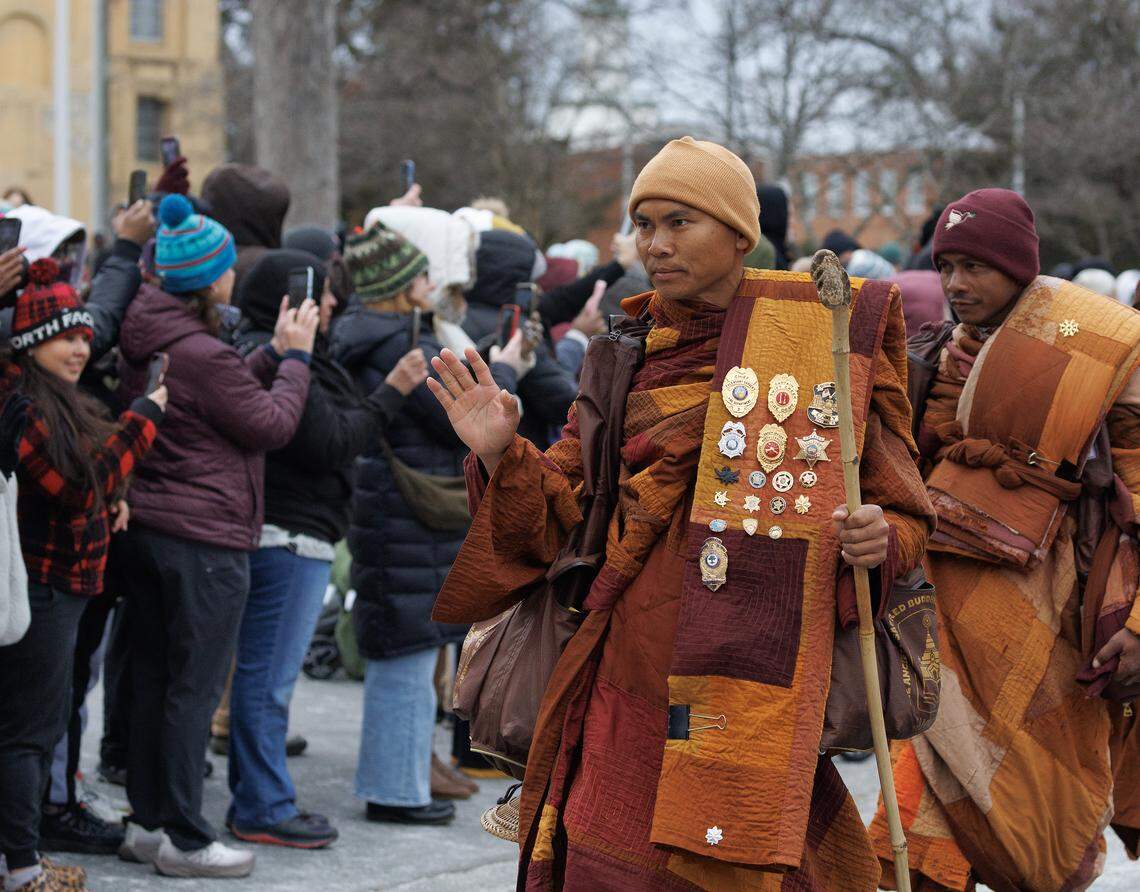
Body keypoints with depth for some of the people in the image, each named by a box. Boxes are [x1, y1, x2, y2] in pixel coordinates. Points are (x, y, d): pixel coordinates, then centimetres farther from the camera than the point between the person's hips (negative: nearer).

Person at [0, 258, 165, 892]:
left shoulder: (58, 401, 14)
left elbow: (90, 477, 24)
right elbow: (77, 489, -21)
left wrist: (113, 494, 3)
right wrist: (144, 418, -16)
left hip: (60, 585, 10)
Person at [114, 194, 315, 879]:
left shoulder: (145, 344, 8)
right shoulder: (203, 354, -20)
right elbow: (274, 424, -11)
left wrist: (276, 351, 11)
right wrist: (296, 356, 1)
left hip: (145, 529, 9)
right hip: (205, 540, -9)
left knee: (152, 682, 15)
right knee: (195, 689, -2)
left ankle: (147, 823, 24)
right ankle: (185, 840, 4)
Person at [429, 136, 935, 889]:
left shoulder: (820, 340, 1)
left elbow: (905, 513, 5)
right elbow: (564, 520, 11)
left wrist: (881, 540, -17)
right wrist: (502, 458, -6)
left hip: (753, 684, -3)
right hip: (631, 685, 3)